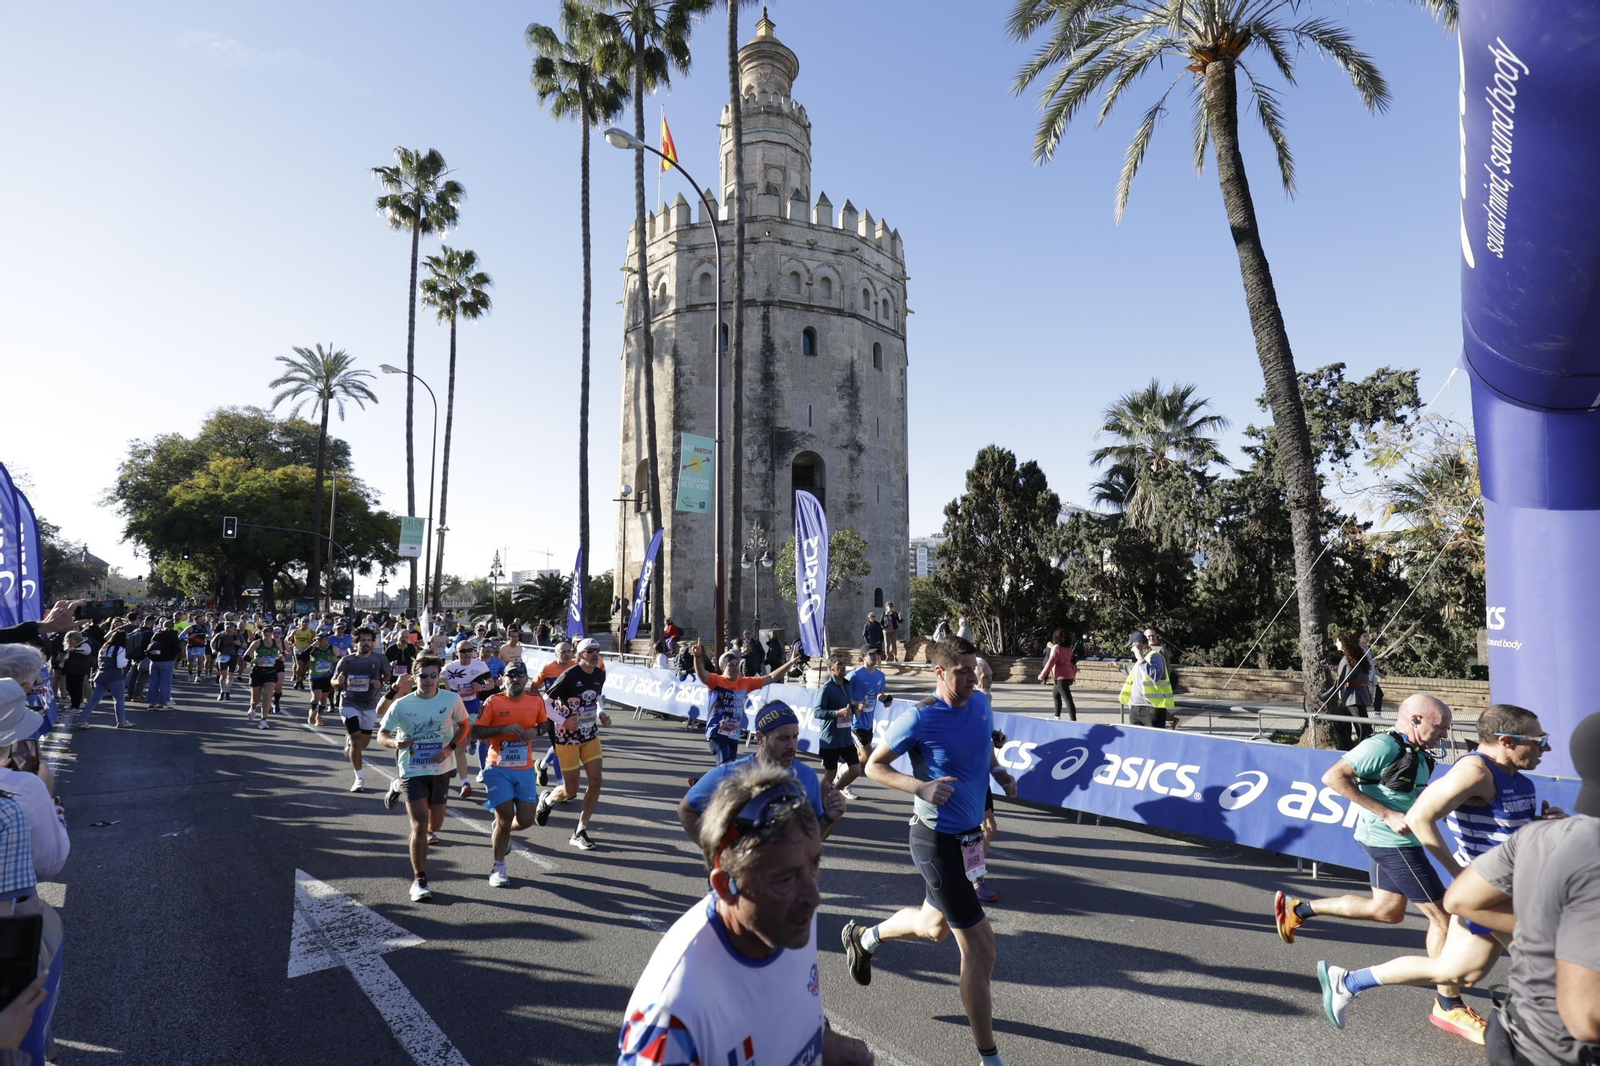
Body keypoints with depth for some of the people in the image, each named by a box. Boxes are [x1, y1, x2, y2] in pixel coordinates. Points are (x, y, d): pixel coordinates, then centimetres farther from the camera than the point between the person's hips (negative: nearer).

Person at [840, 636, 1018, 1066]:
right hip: (938, 841, -8)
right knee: (980, 949, -4)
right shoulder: (920, 720, -20)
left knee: (934, 925, 27)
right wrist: (921, 787, -25)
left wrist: (999, 771, 3)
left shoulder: (981, 704, 0)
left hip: (970, 834, 8)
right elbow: (874, 765, -11)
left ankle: (863, 937, 53)